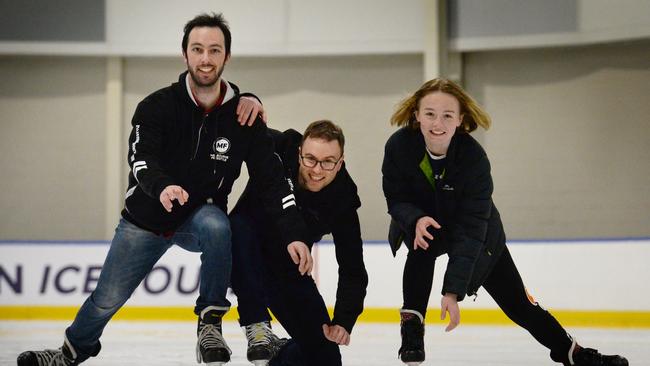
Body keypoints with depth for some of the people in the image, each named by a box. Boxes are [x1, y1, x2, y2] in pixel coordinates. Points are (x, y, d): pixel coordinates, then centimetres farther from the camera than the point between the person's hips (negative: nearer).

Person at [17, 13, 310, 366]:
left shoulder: (242, 117, -12)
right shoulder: (158, 107, -16)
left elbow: (271, 178, -14)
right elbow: (140, 158, -30)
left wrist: (294, 234, -26)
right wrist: (162, 187, -53)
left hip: (200, 216, 0)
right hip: (146, 218, 0)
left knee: (216, 225, -35)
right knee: (107, 299, 3)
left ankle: (210, 320, -18)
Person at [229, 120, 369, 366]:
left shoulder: (343, 200, -19)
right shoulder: (275, 150, -24)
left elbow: (352, 270, -14)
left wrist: (344, 321, -27)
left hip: (289, 272, 2)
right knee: (239, 229, -39)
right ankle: (256, 326, -28)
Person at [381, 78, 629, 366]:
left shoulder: (473, 157, -34)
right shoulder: (399, 146, -29)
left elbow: (469, 228, -35)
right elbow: (397, 199, -15)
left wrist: (453, 290, -42)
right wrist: (417, 219, -40)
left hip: (478, 233, -1)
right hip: (421, 221, 1)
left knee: (516, 301, 1)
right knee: (423, 244, -35)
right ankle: (412, 324, -22)